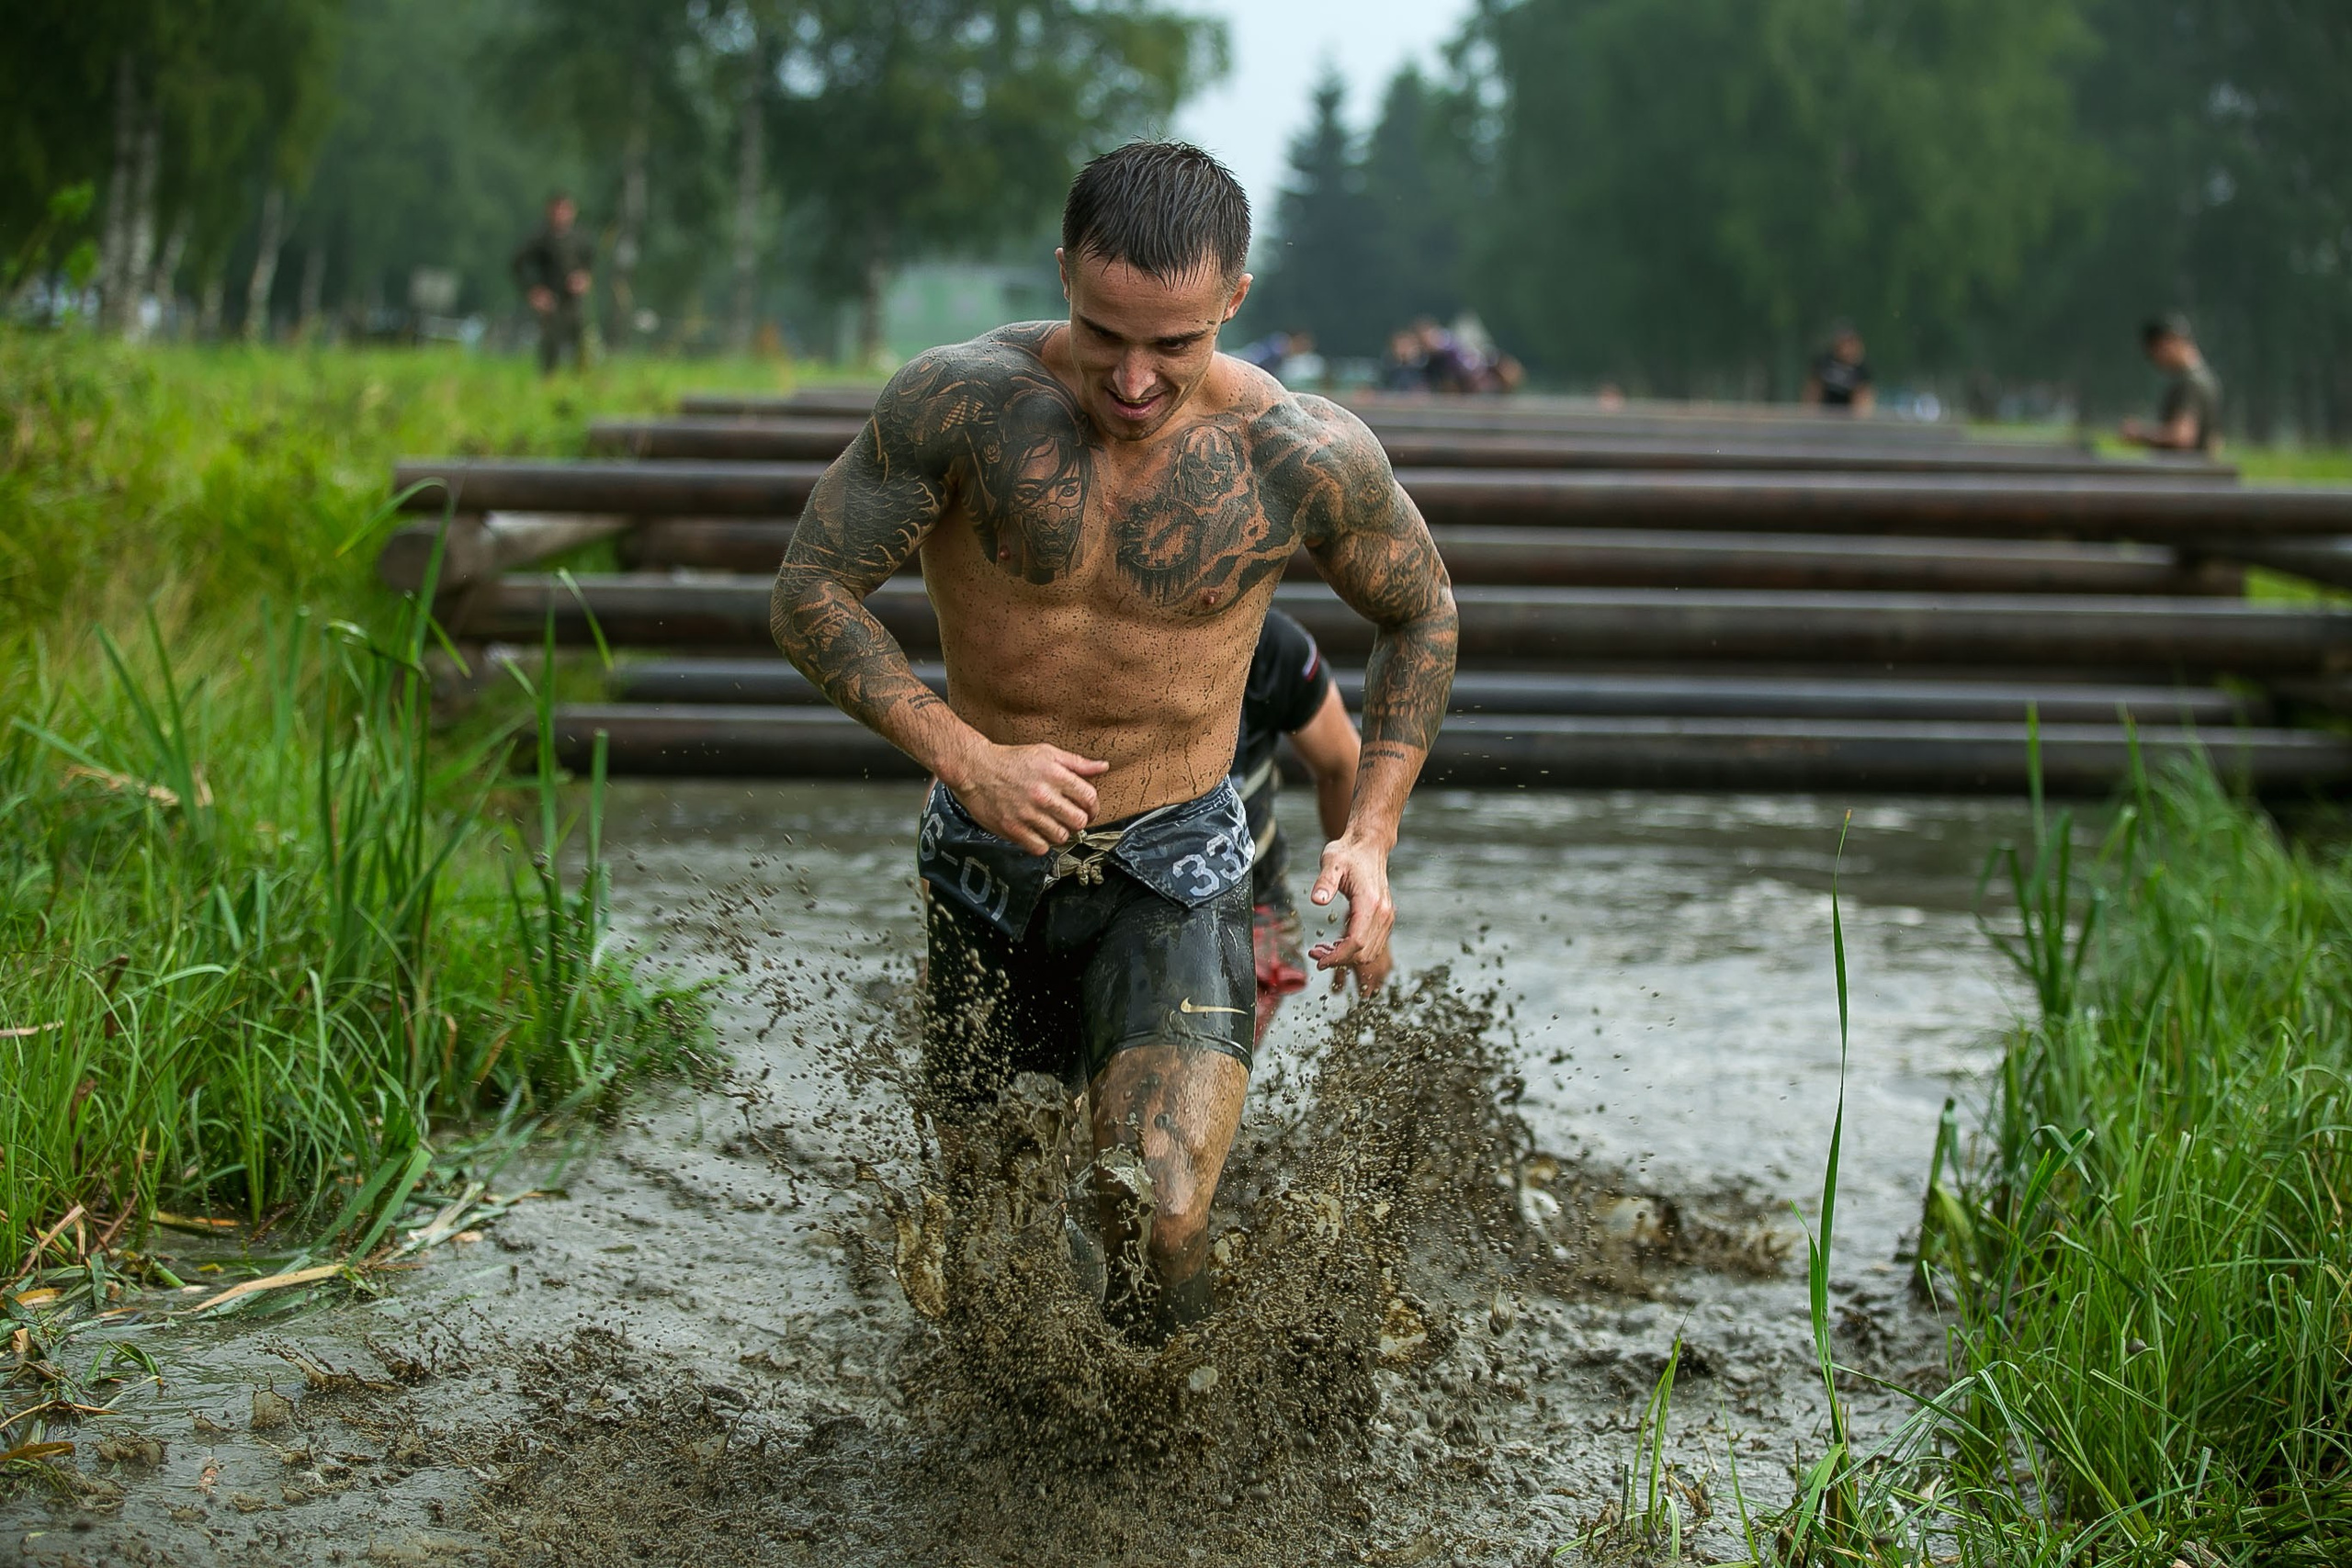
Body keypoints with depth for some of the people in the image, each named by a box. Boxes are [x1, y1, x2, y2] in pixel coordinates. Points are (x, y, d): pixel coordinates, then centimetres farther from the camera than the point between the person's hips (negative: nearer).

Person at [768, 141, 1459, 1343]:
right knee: (985, 1203, 19)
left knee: (1158, 1220, -22)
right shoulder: (962, 400, -19)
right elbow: (810, 591, -12)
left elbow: (1420, 612, 3)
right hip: (983, 862, 2)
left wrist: (1370, 835, -7)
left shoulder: (1304, 459, -16)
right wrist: (964, 756, -25)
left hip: (1174, 865, -2)